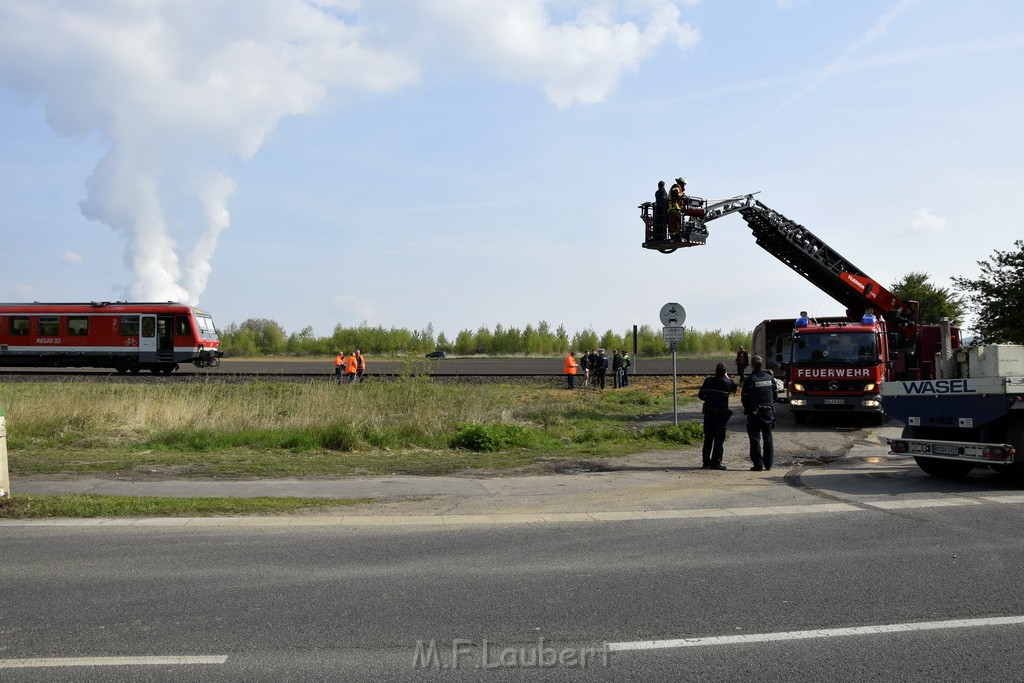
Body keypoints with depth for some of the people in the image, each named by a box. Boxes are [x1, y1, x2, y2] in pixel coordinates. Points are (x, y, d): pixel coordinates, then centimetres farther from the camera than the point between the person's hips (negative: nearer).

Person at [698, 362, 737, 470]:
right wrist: (727, 378, 21)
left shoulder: (708, 381, -2)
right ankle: (716, 463, -2)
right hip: (721, 414, -3)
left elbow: (701, 395, 3)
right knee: (719, 439, 2)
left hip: (708, 413, 3)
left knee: (708, 438, 12)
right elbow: (734, 389, 14)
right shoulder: (728, 383, -8)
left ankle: (705, 462, 15)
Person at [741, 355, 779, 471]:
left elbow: (744, 398, -7)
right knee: (768, 438, 13)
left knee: (755, 439, 0)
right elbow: (776, 395, 8)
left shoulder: (749, 379, -11)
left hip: (754, 413, -4)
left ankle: (758, 464, -3)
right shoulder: (770, 378, 3)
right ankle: (768, 463, 16)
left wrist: (747, 409, 11)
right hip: (769, 412, 4)